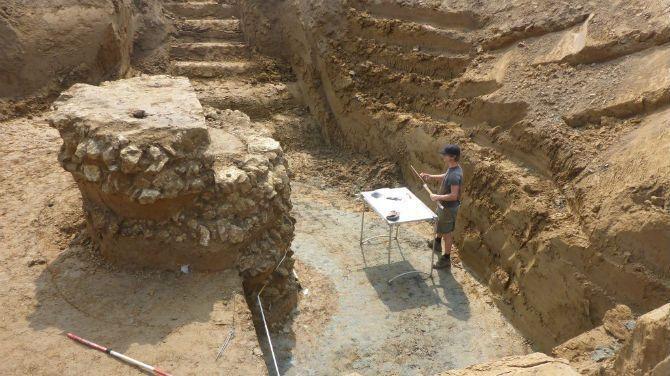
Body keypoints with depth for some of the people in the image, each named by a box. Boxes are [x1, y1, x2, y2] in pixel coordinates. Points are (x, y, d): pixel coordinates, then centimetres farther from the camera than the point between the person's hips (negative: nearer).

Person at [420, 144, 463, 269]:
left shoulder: (455, 175, -34)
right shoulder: (451, 168, -4)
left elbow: (454, 196, -34)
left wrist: (437, 197, -27)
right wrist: (431, 177, 8)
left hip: (449, 208, -10)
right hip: (443, 205, 10)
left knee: (446, 233, 6)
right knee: (439, 225, 31)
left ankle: (446, 259, 22)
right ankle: (437, 244, 57)